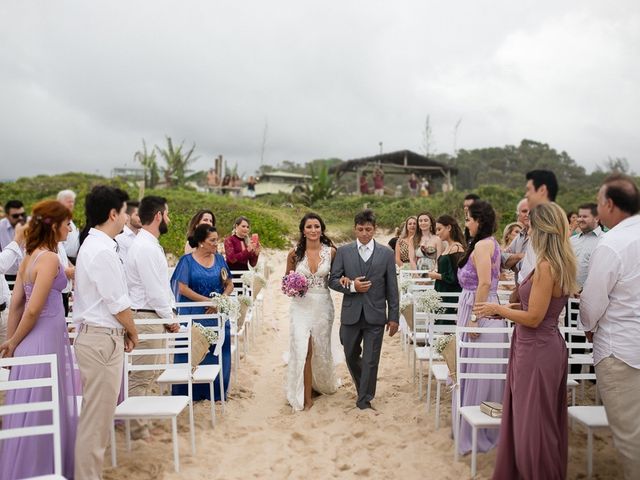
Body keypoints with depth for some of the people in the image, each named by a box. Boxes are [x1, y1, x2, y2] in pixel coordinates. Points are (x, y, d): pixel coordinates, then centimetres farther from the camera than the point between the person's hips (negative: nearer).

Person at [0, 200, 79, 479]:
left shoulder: (30, 257, 11)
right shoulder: (50, 258, -17)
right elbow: (33, 309, -20)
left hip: (34, 341, 9)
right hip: (46, 339, -9)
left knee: (32, 411, 20)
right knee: (42, 413, 4)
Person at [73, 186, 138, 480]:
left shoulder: (92, 245, 13)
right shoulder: (102, 251, -19)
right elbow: (118, 303, -17)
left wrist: (124, 332, 11)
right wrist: (133, 334, -1)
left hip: (93, 334, 10)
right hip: (102, 338, -10)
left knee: (96, 412, 17)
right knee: (97, 415, 0)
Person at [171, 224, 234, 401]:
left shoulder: (219, 259, 7)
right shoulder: (187, 260, -4)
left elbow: (229, 285, 10)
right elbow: (183, 288, -10)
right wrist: (208, 301, -15)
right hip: (193, 316, -3)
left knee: (216, 355, 6)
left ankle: (215, 392, 19)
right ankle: (190, 392, 15)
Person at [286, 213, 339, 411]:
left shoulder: (331, 251, -4)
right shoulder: (295, 253, -4)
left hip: (323, 305, 1)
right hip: (301, 305, -1)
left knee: (321, 348, 15)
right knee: (302, 349, -6)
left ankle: (322, 383, 43)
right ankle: (305, 395, 8)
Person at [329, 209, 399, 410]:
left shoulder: (386, 254, 1)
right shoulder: (343, 251, 2)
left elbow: (392, 289, 1)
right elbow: (333, 280, 1)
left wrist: (394, 317, -1)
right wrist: (352, 287, -16)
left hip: (375, 315, -2)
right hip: (351, 314, 2)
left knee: (371, 360, 2)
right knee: (351, 356, 16)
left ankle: (364, 399, 18)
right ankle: (363, 387, 42)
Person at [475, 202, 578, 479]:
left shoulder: (546, 265, -21)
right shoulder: (560, 263, 7)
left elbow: (533, 318, -21)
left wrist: (497, 309, -9)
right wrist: (509, 308, 9)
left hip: (536, 351, -10)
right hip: (544, 346, 10)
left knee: (532, 424, 5)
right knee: (537, 421, 20)